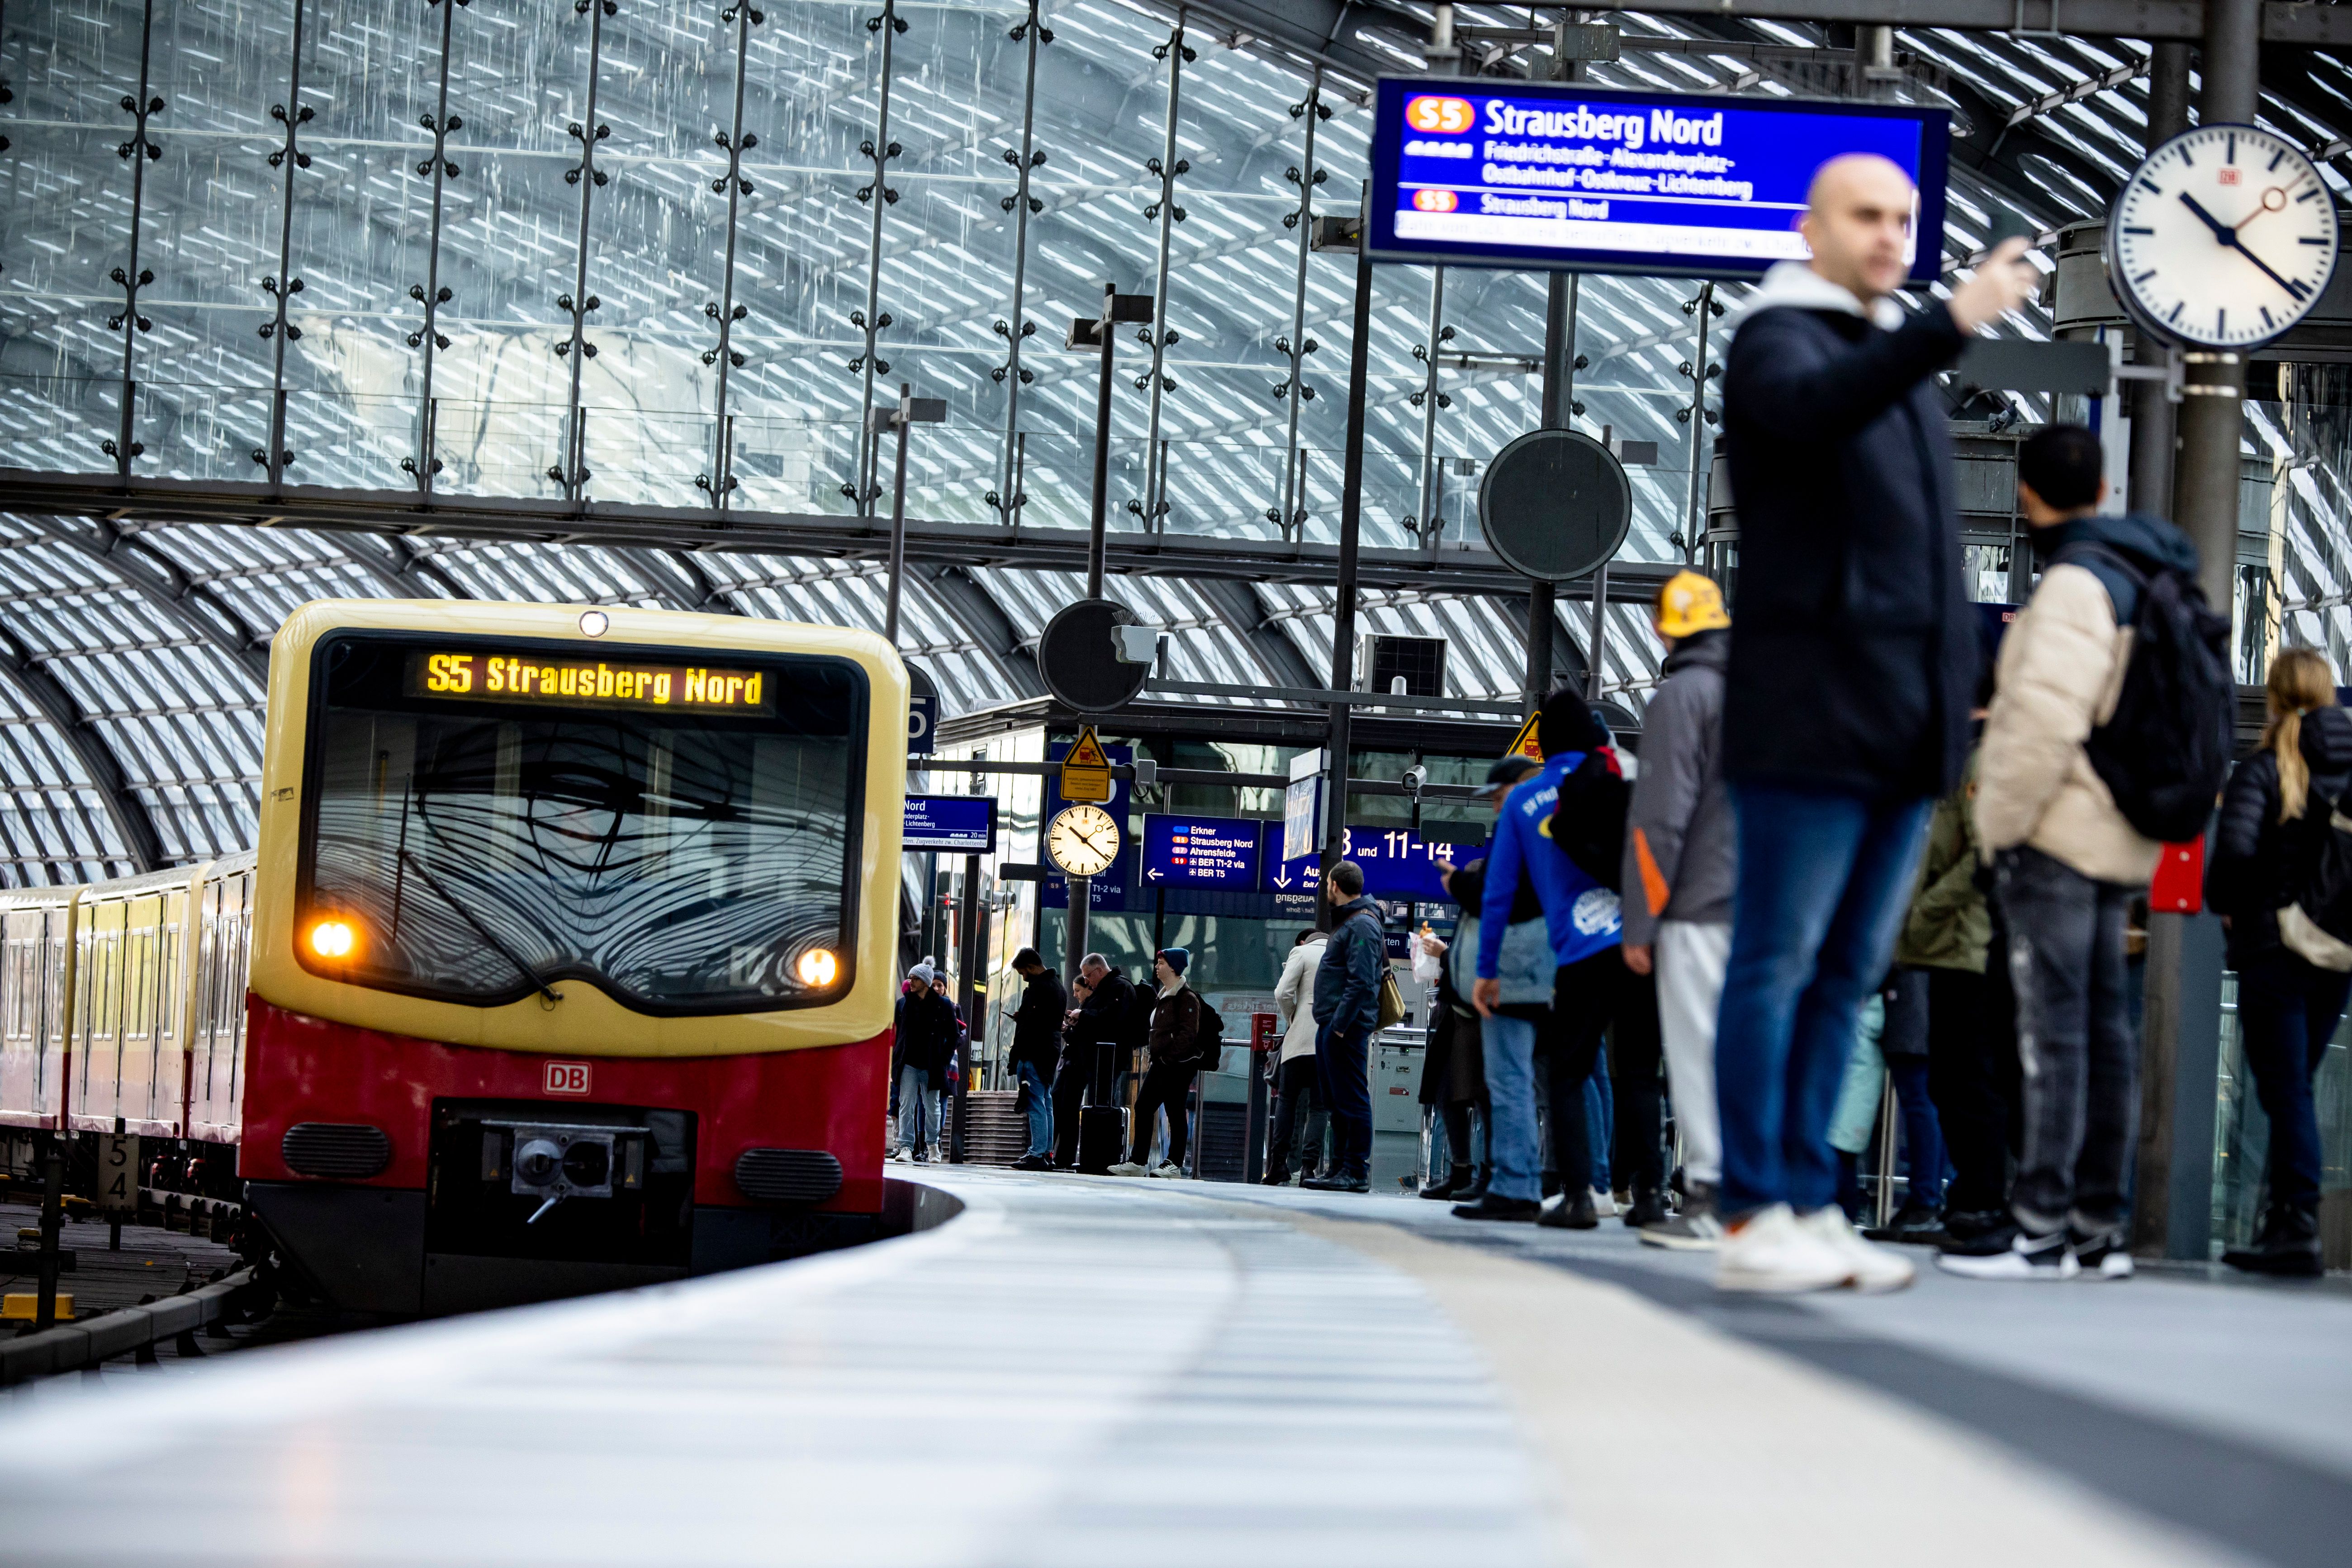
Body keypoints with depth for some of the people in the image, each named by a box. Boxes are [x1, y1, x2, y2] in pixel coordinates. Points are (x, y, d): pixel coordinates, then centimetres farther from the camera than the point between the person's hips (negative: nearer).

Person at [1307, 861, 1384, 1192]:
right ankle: (1340, 1167, 16)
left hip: (1347, 1027, -11)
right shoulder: (1348, 922, 21)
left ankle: (1356, 1172, -11)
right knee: (1336, 1101, 12)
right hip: (1333, 1025, 11)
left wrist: (1340, 1024, -23)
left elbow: (1361, 982, -20)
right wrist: (1329, 1024, 17)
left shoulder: (1362, 925, -12)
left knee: (1351, 1100, -10)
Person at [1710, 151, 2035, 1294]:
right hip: (1811, 714, -8)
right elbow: (1816, 409, -28)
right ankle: (1757, 1219, -8)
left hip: (1902, 726, 8)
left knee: (1846, 973, 8)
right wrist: (1952, 323, -40)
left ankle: (1808, 1209, 10)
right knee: (1779, 964, -7)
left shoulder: (1902, 361, 22)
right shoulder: (1778, 340, -3)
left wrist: (1954, 697, 18)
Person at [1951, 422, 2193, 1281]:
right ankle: (2100, 1226, 13)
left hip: (2060, 835, -9)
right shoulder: (2144, 581, 17)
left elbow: (2048, 717, -23)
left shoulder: (2076, 582, -13)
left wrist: (2003, 816, -15)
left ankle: (2041, 1227, -12)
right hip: (2122, 845, 9)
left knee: (2053, 1029, -10)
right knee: (2105, 1025, 10)